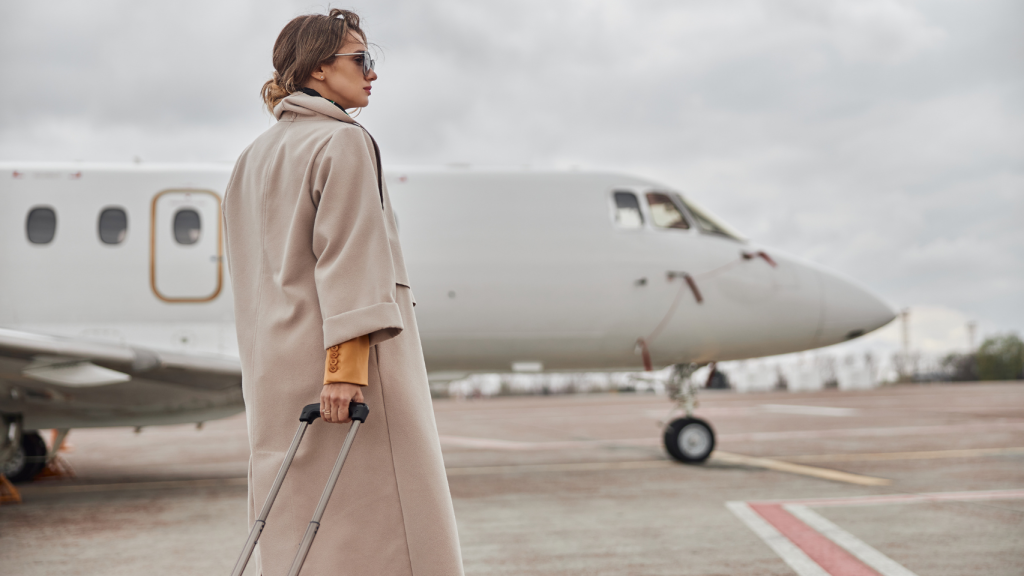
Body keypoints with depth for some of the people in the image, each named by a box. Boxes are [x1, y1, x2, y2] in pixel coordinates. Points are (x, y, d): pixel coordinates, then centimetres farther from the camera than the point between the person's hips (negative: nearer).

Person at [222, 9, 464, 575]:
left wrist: (268, 367, 20)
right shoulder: (344, 143, -8)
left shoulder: (252, 157, 18)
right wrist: (346, 363, -21)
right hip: (339, 362, -8)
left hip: (275, 370, 8)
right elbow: (346, 258, -17)